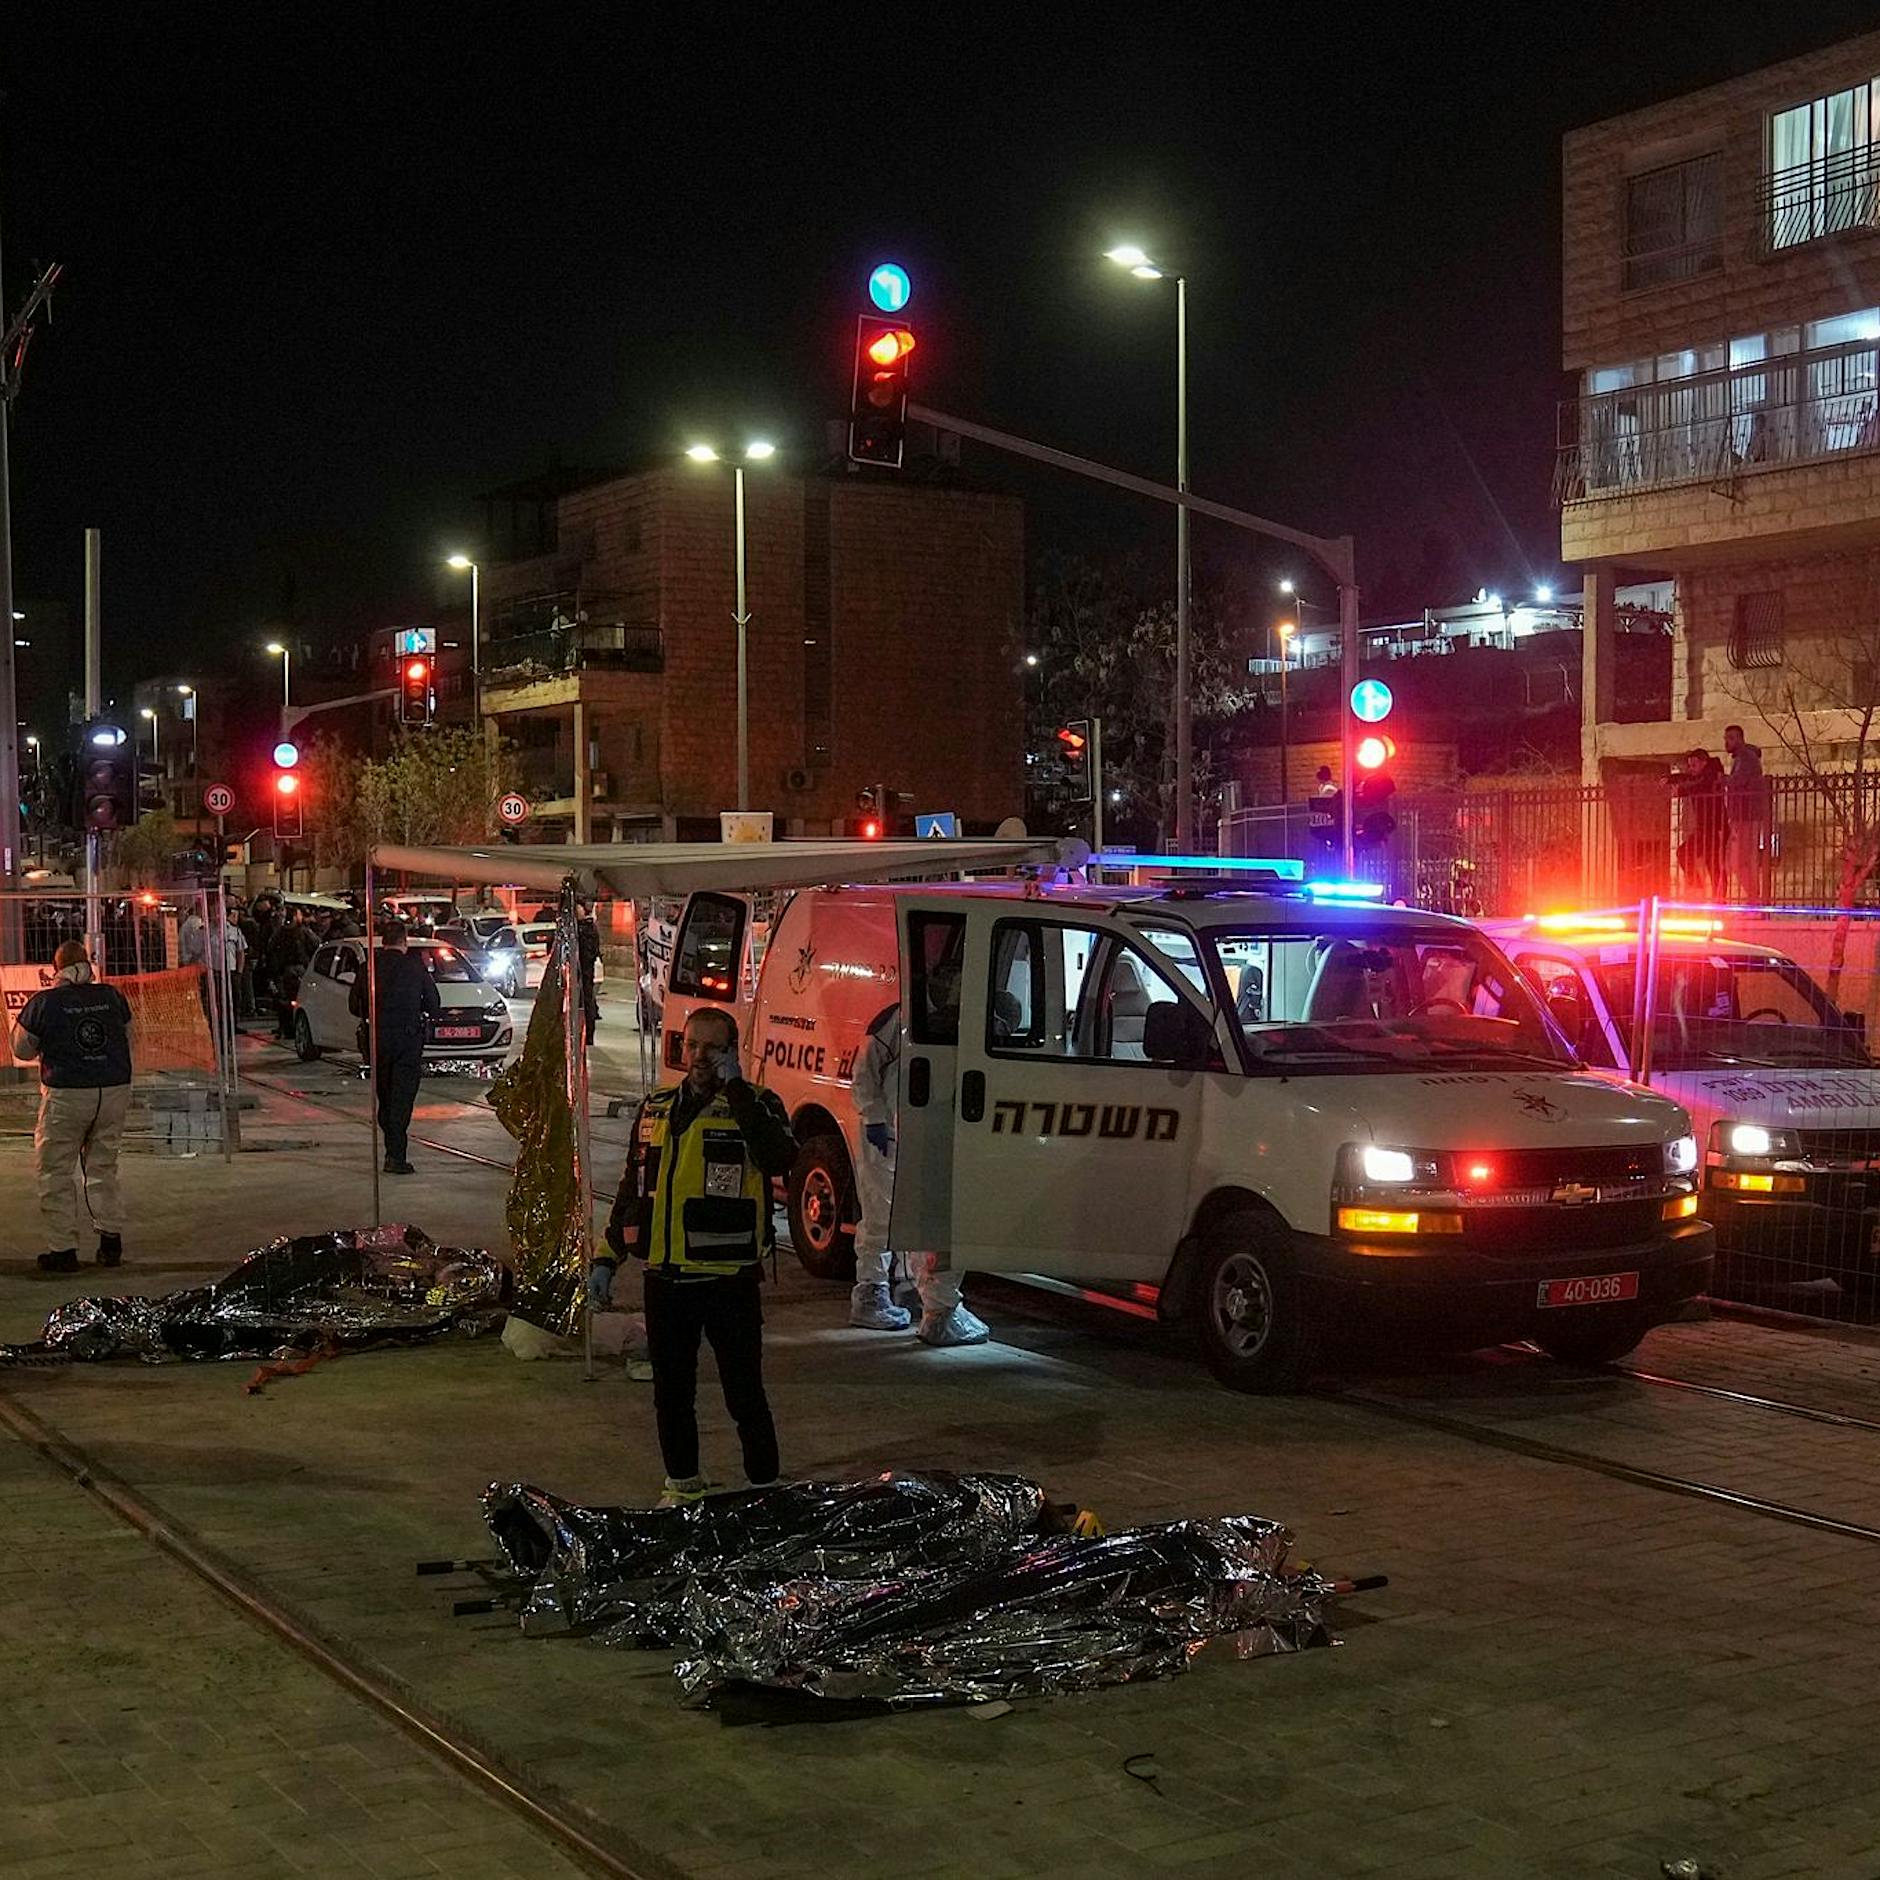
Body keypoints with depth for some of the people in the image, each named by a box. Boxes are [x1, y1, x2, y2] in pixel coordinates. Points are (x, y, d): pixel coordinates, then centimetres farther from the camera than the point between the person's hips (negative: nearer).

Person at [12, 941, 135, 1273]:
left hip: (66, 1096, -4)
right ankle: (111, 1239, 14)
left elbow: (22, 1050, 1)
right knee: (103, 1166, 17)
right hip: (115, 1091, 4)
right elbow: (128, 1039, 14)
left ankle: (63, 1249, 7)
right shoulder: (112, 997, 1)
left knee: (55, 1171, 8)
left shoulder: (44, 1004, -9)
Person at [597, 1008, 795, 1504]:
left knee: (744, 1396, 0)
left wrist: (736, 1087, -24)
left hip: (729, 1281, -5)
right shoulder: (656, 1110, 11)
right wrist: (606, 1259, 15)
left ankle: (764, 1489, 10)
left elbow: (779, 1157, -27)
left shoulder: (755, 1106, -5)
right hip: (665, 1279, 5)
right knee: (671, 1393, 15)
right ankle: (683, 1484, 31)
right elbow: (632, 1189, 19)